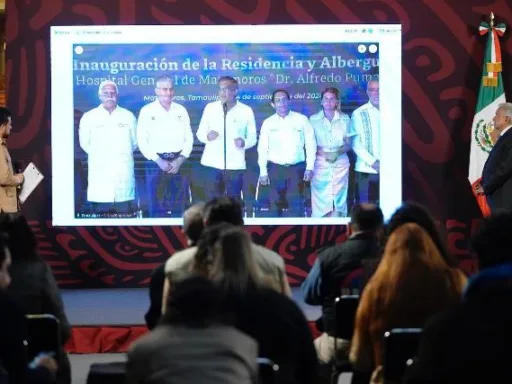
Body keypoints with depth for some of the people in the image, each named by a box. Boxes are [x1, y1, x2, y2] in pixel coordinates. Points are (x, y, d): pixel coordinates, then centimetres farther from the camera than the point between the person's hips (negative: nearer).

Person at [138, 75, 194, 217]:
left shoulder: (181, 110, 9)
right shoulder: (147, 111, 0)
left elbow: (189, 138, 9)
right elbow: (142, 141, -3)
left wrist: (180, 160, -6)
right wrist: (159, 161, -12)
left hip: (179, 162, 3)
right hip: (156, 162, -3)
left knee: (180, 208, 3)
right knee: (157, 207, -3)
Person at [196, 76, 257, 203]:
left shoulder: (246, 111, 2)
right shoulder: (210, 107, 6)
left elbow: (252, 137, 5)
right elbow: (200, 132, 9)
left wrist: (244, 143, -17)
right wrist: (207, 136, -13)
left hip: (235, 165, -1)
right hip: (212, 164, 1)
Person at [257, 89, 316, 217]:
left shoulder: (302, 119, 1)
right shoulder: (268, 123, 4)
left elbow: (310, 143, 2)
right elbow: (262, 148, 6)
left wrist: (310, 167, -3)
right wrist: (263, 172, 1)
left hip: (297, 168, -1)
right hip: (275, 168, 1)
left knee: (296, 204, -4)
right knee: (276, 203, 6)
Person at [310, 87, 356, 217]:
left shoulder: (345, 119, 5)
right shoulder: (313, 119, 2)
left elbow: (348, 143, 8)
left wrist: (337, 152, -9)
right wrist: (324, 153, -9)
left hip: (340, 163, 1)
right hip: (320, 163, -1)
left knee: (338, 199, 0)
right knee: (320, 200, -6)